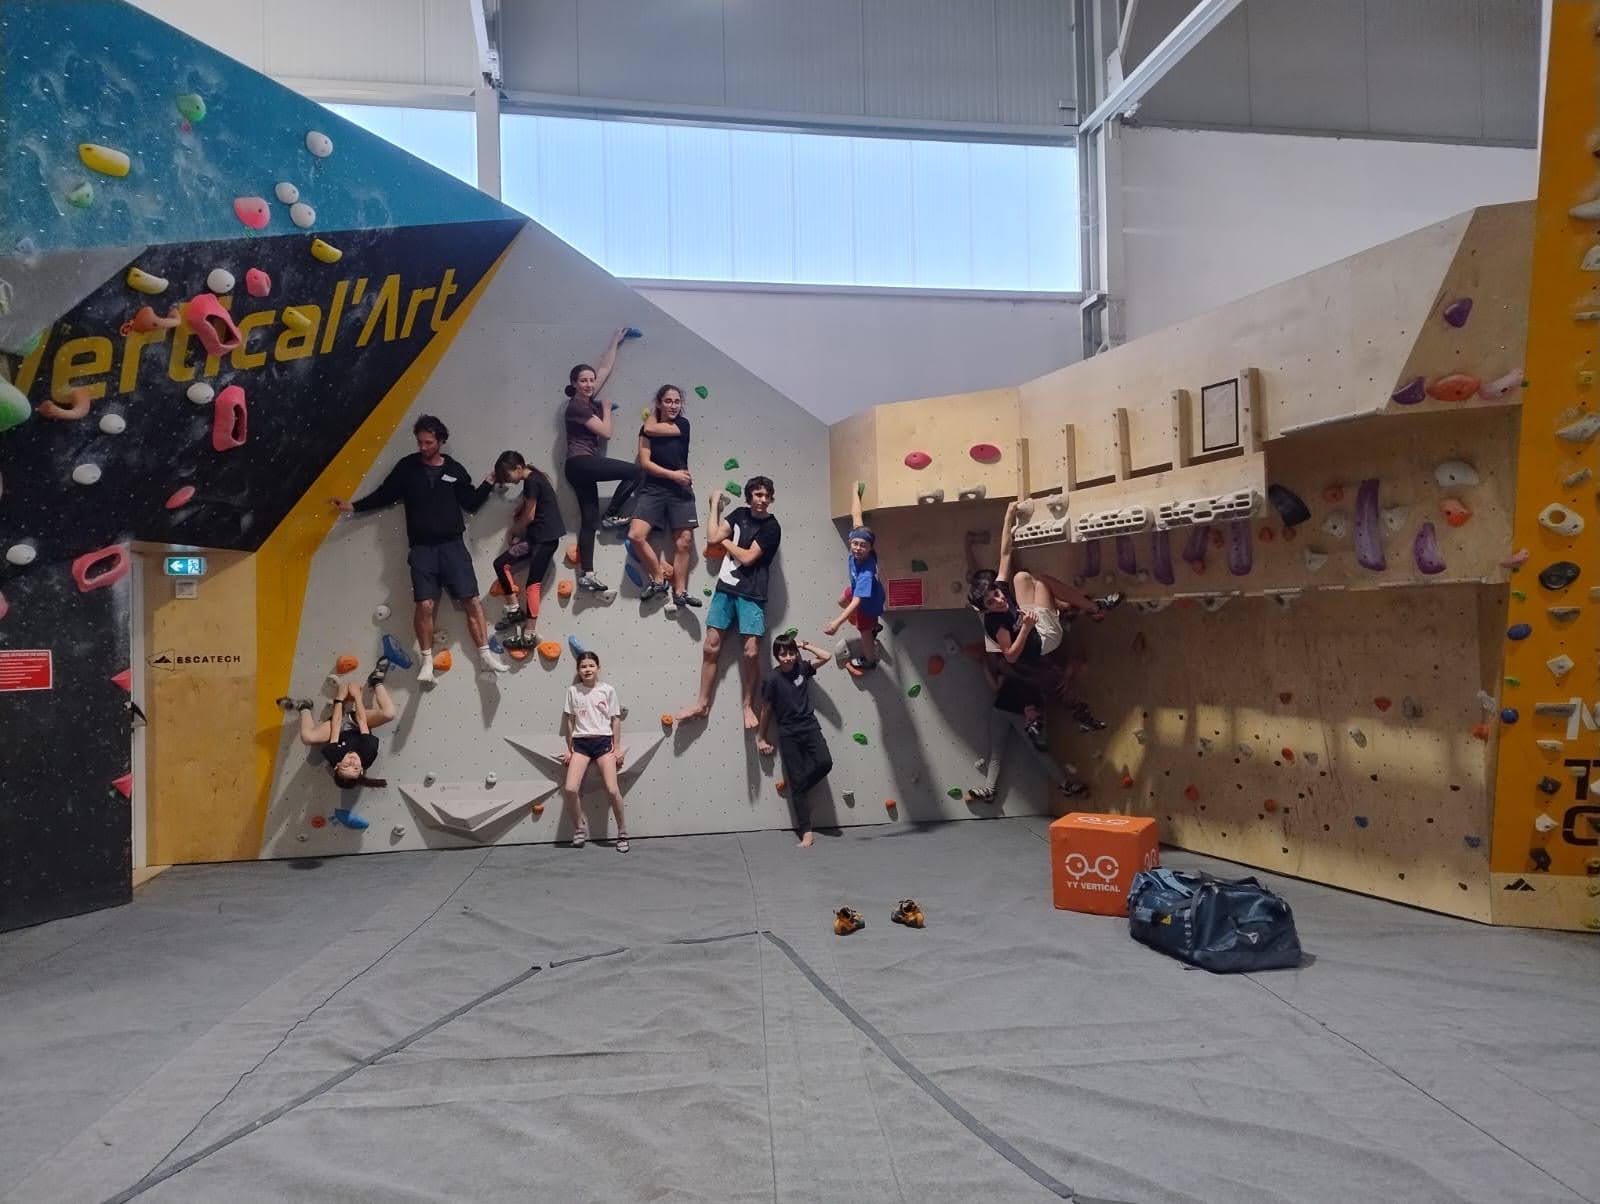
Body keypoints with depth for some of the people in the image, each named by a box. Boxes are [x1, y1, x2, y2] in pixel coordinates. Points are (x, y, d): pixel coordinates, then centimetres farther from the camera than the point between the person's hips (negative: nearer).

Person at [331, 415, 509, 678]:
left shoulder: (454, 469, 7)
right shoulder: (407, 466, 6)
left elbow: (472, 503, 9)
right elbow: (384, 494, 12)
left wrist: (489, 482, -2)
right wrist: (353, 506, 6)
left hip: (453, 545, 0)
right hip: (422, 548, 0)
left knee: (471, 600, -8)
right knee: (425, 604, -12)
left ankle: (485, 656, -4)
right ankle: (427, 662, -2)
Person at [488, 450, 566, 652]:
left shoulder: (532, 480, -13)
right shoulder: (532, 480, 16)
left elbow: (529, 516, -12)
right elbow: (524, 510, 20)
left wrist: (513, 531, 5)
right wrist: (514, 531, 5)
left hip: (546, 537, -10)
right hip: (536, 537, 10)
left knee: (533, 583, -10)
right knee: (501, 563, 5)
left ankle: (530, 634, -8)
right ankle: (515, 609, 8)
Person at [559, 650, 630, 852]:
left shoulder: (608, 690, 2)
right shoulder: (572, 690, 5)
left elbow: (615, 720, 5)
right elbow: (569, 721, 9)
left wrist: (617, 748, 1)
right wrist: (569, 748, 8)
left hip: (604, 741, -1)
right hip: (581, 743, 1)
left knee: (612, 790, -12)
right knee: (570, 789, -15)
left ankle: (622, 833, 6)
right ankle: (580, 829, 10)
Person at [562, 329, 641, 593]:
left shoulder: (588, 400, 15)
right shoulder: (577, 405, -10)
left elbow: (605, 368, 23)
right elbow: (606, 432, -12)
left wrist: (615, 342, 28)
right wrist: (607, 409, 4)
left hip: (581, 467, 9)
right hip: (581, 463, -9)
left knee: (589, 519, 3)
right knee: (635, 471, -7)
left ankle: (586, 575, 1)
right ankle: (611, 515, 2)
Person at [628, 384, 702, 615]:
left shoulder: (683, 425, 4)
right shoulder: (647, 428, 4)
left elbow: (651, 429, -8)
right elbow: (645, 462, -6)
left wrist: (653, 417, 12)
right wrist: (673, 474, -14)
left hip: (680, 491, 1)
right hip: (653, 489, 0)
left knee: (684, 541, -3)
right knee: (636, 535, -17)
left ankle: (679, 592, 5)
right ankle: (660, 579, 0)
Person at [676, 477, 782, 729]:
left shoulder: (772, 527, -6)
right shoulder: (739, 514, 11)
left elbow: (747, 557, -13)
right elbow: (712, 537, 1)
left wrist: (726, 542, 1)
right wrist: (715, 504, 4)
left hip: (751, 595, -4)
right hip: (725, 588, 4)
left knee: (751, 652, -8)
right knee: (711, 647, 2)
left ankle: (748, 706, 9)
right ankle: (702, 704, 11)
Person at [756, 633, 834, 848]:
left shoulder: (802, 668, 2)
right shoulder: (773, 680, -8)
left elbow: (826, 656, 3)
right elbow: (766, 710, 1)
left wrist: (804, 645, 2)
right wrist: (762, 738, 7)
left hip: (810, 727, 3)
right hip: (788, 734, -3)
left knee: (825, 762, -21)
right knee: (797, 781, -3)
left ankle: (795, 785, 9)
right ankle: (806, 831, 1)